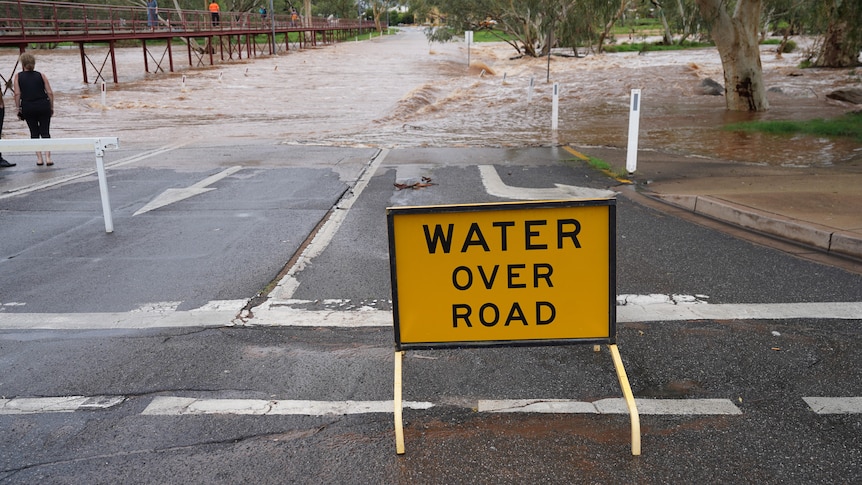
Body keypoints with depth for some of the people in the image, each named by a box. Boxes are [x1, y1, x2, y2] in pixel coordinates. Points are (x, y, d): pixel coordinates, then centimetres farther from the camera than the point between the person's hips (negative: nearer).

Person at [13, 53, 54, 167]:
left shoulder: (18, 77, 7)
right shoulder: (41, 75, 8)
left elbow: (17, 94, -3)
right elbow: (50, 93, 2)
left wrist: (19, 108, 3)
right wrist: (51, 107, 10)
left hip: (28, 107, 0)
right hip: (43, 105, 0)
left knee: (34, 132, 11)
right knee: (45, 131, 4)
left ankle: (39, 158, 7)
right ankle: (47, 157, -8)